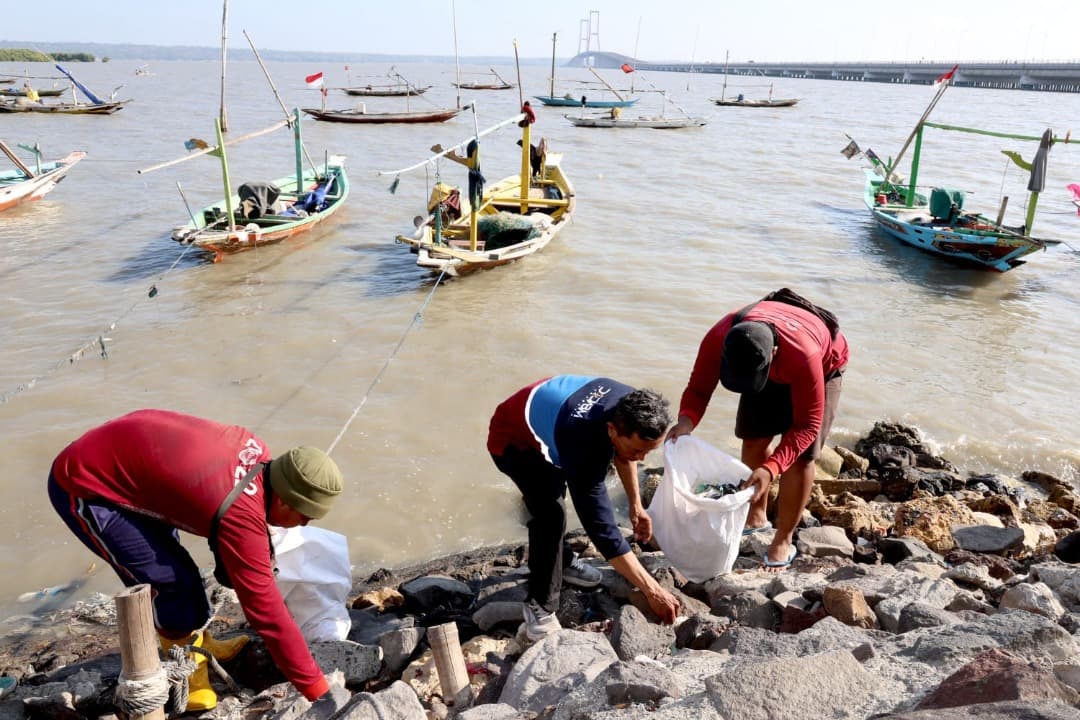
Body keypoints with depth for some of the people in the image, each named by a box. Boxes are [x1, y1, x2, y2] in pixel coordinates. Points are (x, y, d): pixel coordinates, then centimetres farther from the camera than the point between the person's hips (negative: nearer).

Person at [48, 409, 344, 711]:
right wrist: (319, 691, -18)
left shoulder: (257, 452, -9)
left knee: (171, 564, 19)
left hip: (112, 456, 9)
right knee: (171, 581, -9)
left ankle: (197, 645, 36)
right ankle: (190, 684, 10)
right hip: (83, 488, -9)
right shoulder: (241, 517, -31)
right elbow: (267, 612, -26)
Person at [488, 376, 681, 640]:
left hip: (544, 412, 8)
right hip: (512, 440, -8)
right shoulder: (583, 445, -44)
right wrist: (652, 590, -36)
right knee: (551, 512, -24)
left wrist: (635, 504, 3)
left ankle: (561, 561, 47)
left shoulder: (631, 408, -23)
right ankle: (539, 607, -8)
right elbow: (601, 526, -40)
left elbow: (622, 453, 2)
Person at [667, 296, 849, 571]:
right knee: (754, 438, 4)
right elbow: (698, 388, -23)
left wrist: (770, 469, -50)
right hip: (773, 368, 4)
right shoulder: (717, 339, -36)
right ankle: (756, 516, 26)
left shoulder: (803, 355, -46)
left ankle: (783, 541, 4)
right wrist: (686, 420, -47)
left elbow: (807, 426, -38)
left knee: (800, 455, -10)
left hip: (823, 366, -4)